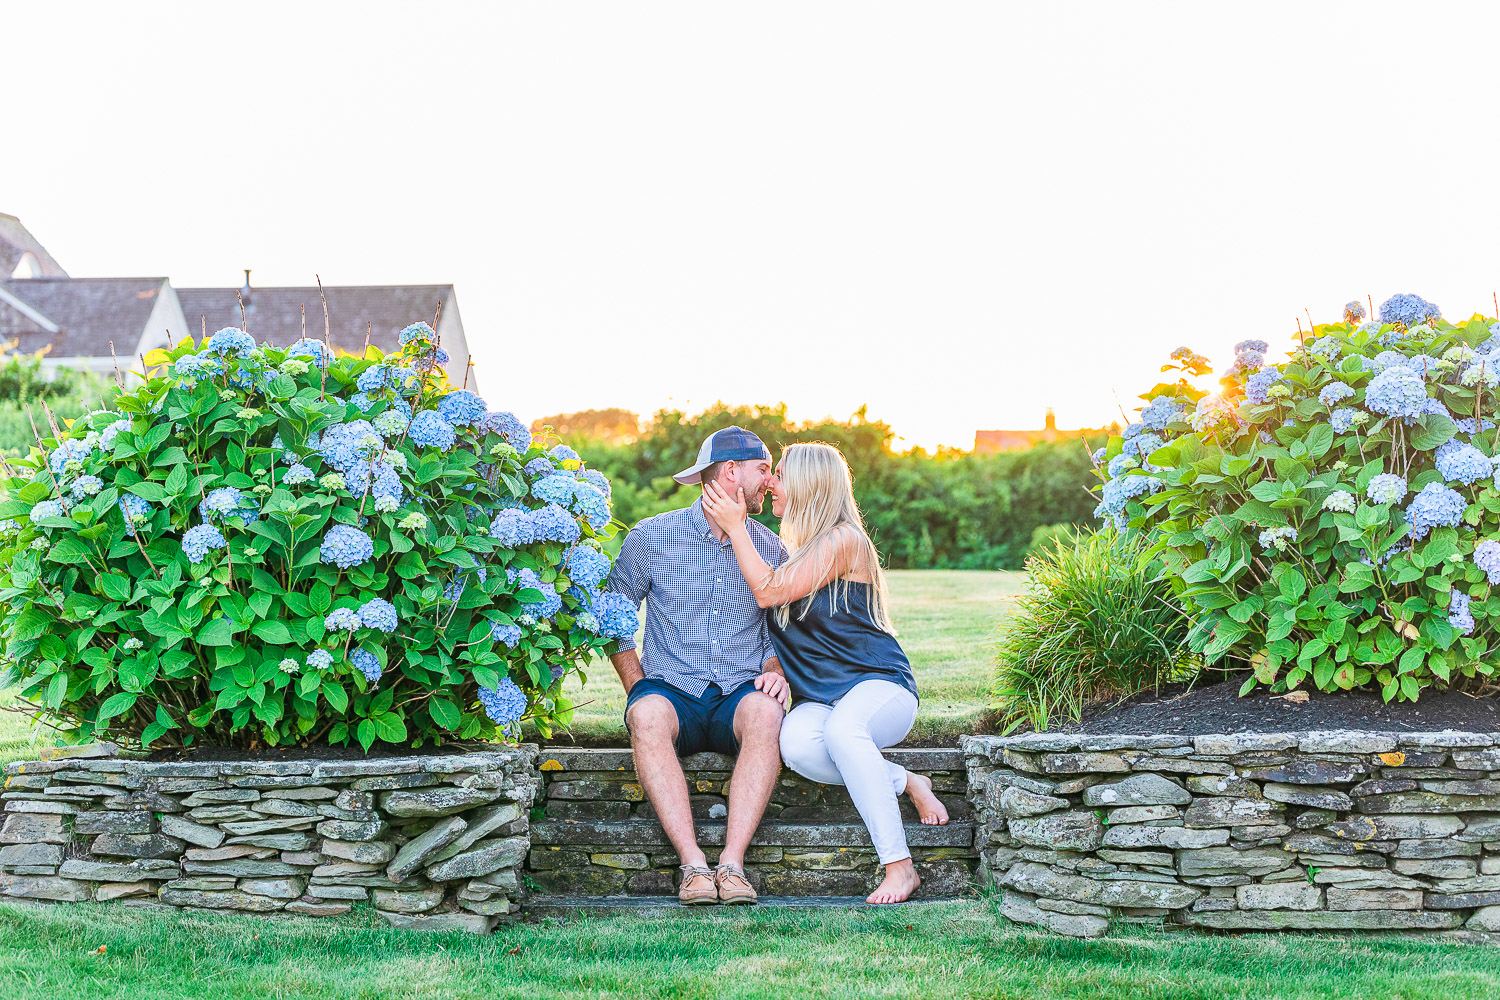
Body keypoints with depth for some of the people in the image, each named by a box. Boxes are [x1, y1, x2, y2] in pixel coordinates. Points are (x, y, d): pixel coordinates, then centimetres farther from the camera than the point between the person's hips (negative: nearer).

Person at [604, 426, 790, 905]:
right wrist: (636, 686, -2)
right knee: (647, 714, -37)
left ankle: (733, 861, -39)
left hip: (738, 695, 1)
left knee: (765, 711, -35)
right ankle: (693, 862, -40)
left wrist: (778, 675, -4)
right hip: (673, 690, -1)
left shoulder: (771, 549, 11)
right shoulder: (651, 537, 4)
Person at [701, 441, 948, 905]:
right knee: (796, 743, -33)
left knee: (842, 728, -41)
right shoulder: (791, 551, 18)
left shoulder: (844, 540, -8)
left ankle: (900, 867, -36)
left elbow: (769, 592, -13)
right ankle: (906, 783, -13)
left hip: (879, 683, -5)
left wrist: (736, 526, -7)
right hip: (817, 699, 6)